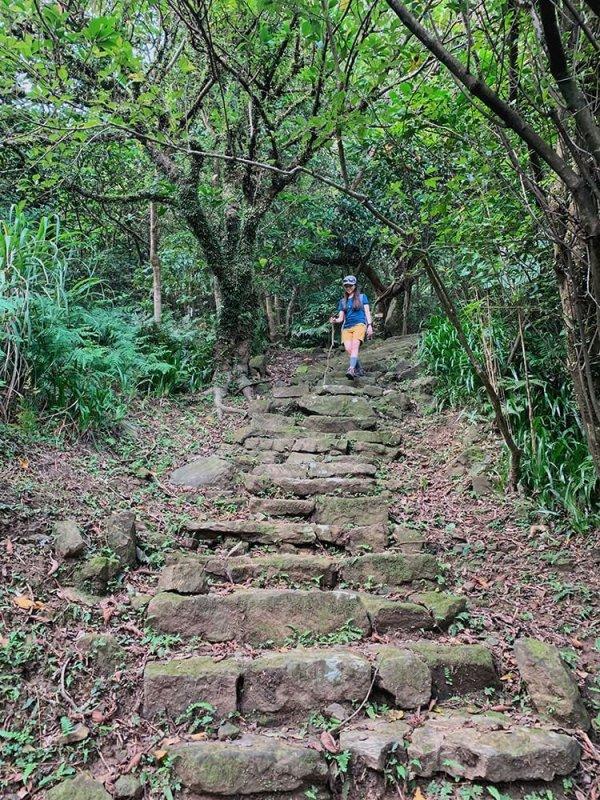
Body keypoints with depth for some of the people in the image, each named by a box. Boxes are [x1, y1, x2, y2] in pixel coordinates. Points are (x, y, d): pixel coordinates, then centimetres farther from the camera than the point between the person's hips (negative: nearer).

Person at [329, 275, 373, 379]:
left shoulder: (362, 297, 14)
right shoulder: (342, 301, 21)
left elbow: (367, 312, 9)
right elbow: (341, 318, 16)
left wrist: (370, 326, -4)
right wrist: (334, 320, -7)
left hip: (359, 324, -3)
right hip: (346, 327, 4)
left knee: (354, 346, -26)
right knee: (348, 349, -17)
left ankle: (351, 370, -40)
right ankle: (359, 370, -4)